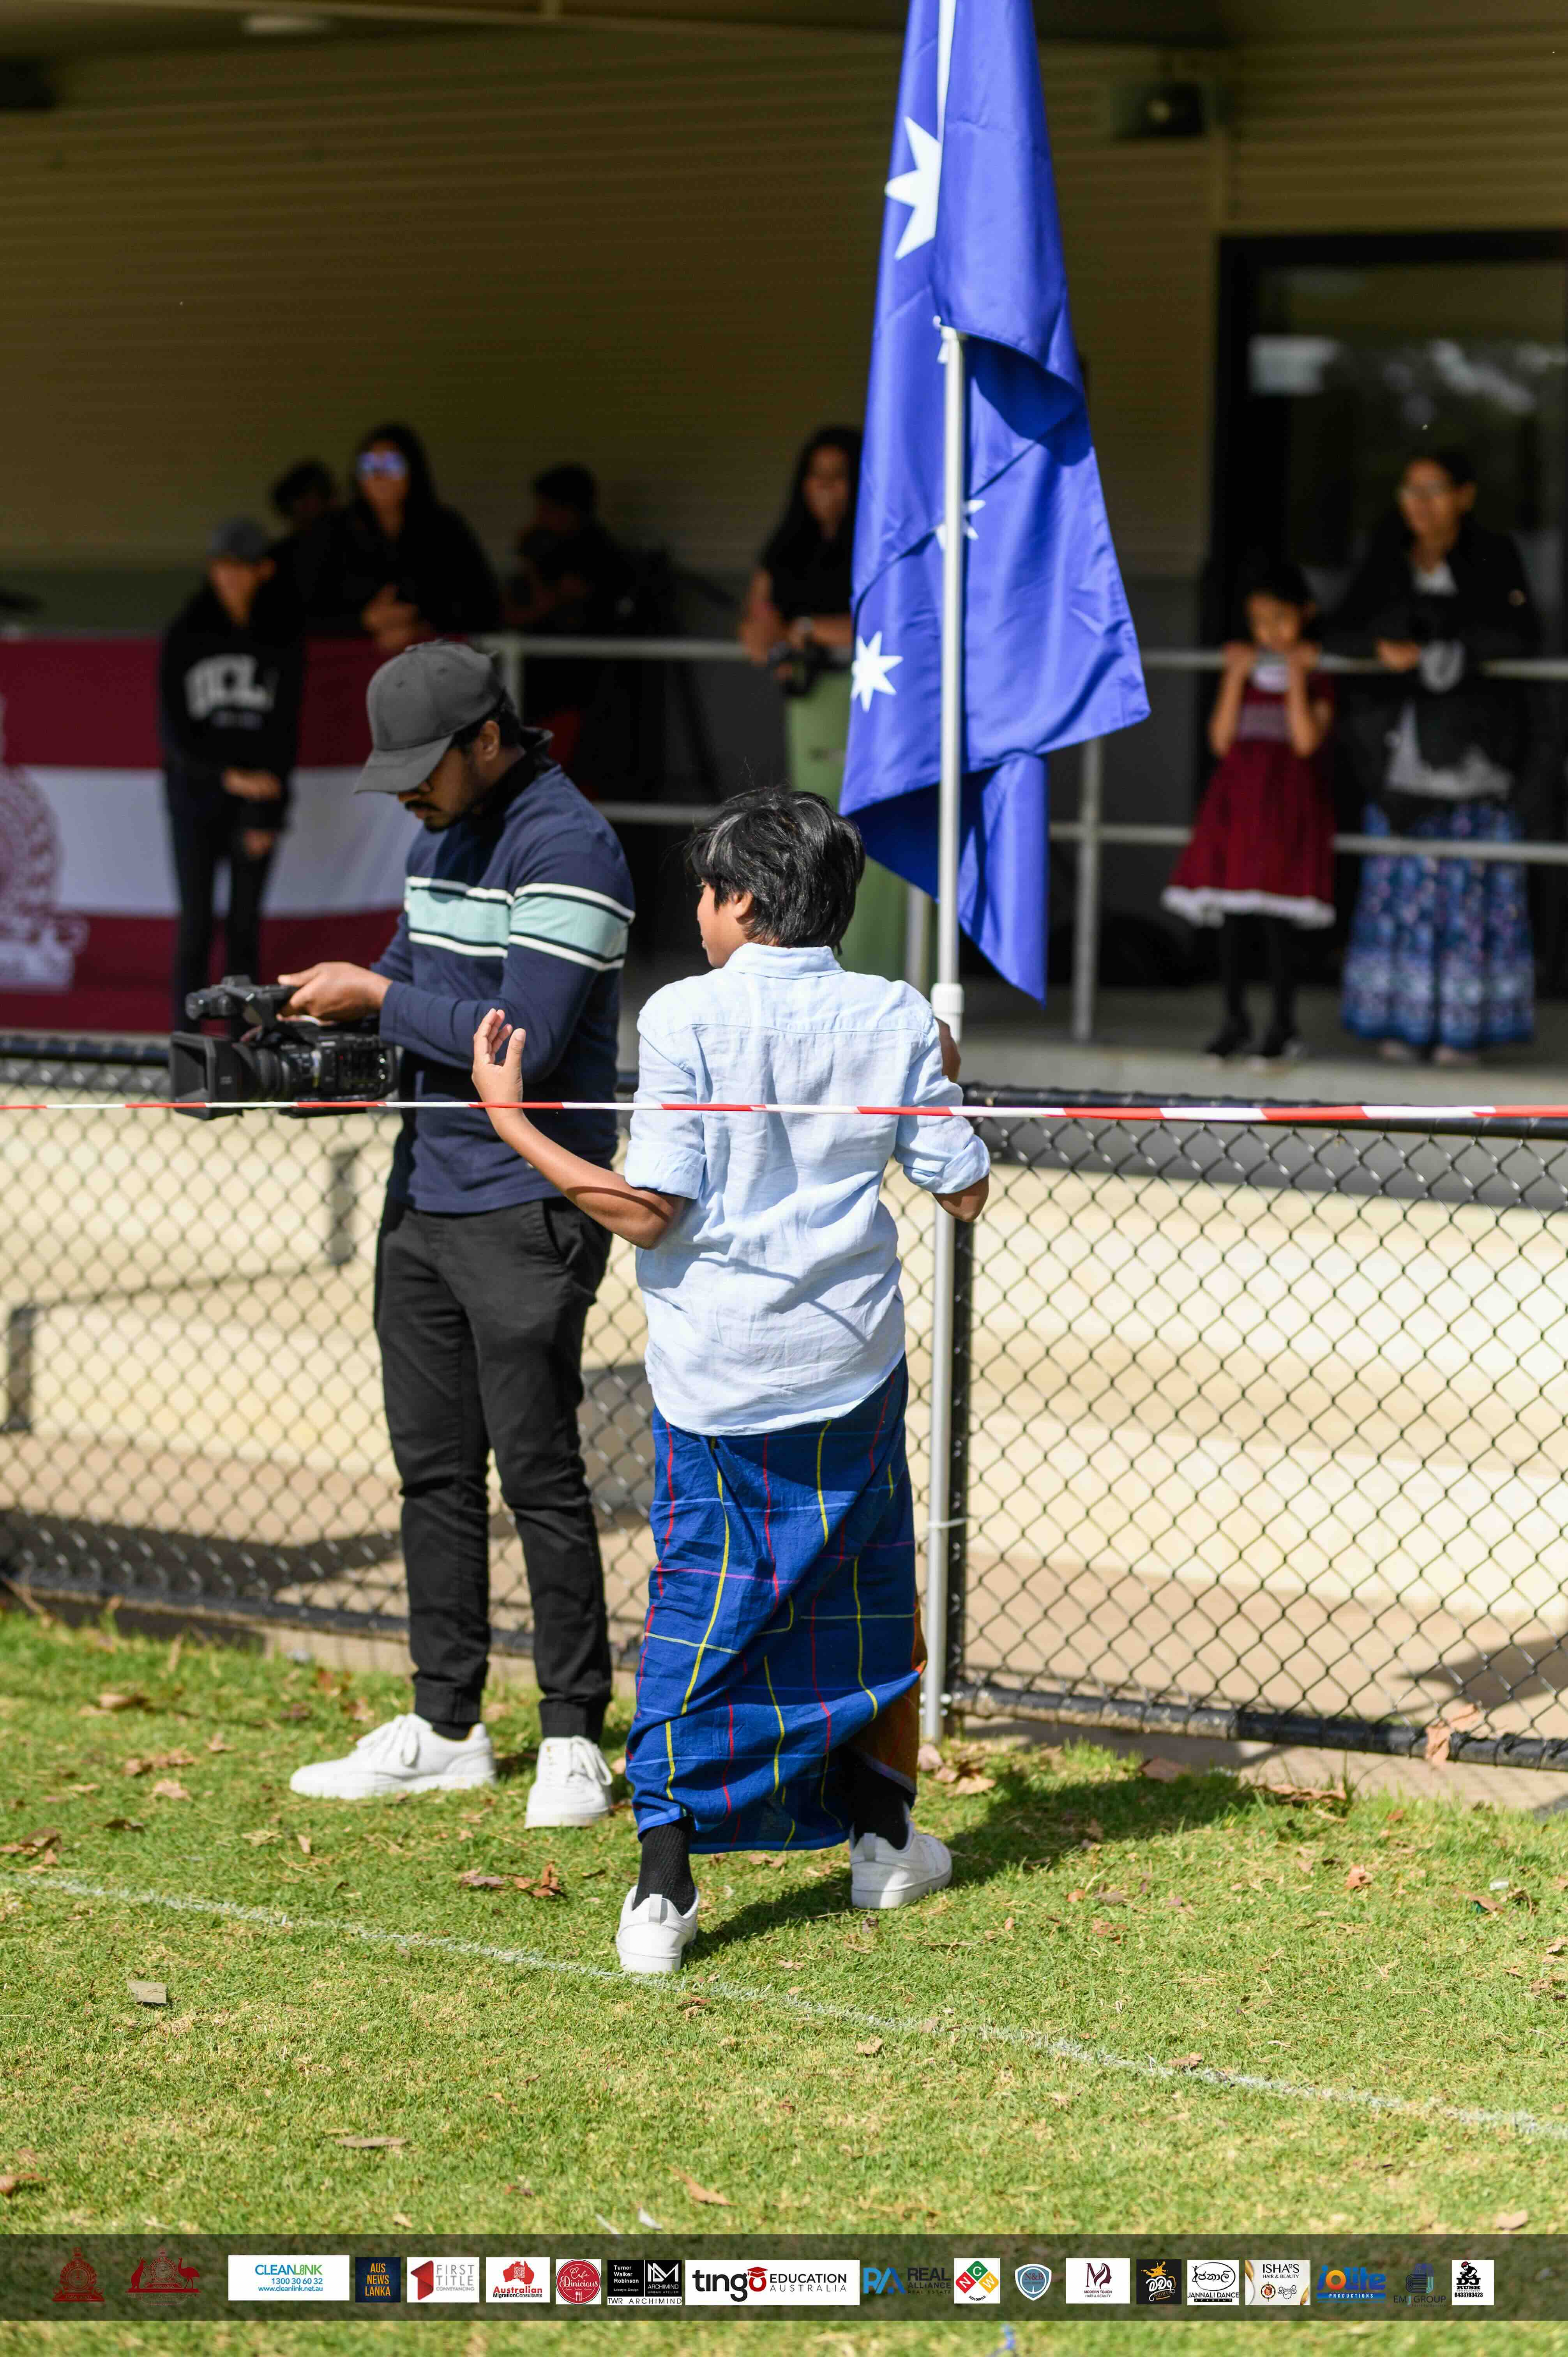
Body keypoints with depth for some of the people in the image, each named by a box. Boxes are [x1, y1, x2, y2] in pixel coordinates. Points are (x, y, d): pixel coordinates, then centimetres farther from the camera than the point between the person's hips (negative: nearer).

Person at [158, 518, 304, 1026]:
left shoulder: (281, 635, 3)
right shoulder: (186, 635, 1)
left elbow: (285, 727, 2)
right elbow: (173, 727, 0)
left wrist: (266, 817, -4)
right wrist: (227, 775, -12)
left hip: (257, 793, 1)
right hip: (196, 788, -1)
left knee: (246, 923, 1)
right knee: (196, 921, -3)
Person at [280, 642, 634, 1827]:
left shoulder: (566, 847, -16)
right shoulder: (443, 835, 13)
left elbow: (528, 1038, -23)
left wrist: (379, 997, -15)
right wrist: (324, 1009, 2)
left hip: (527, 1208, -9)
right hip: (425, 1196, 9)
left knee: (538, 1473, -5)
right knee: (434, 1467, 12)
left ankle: (573, 1737, 4)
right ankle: (444, 1728, 20)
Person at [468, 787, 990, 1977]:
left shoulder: (688, 1016, -10)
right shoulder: (898, 1020, 0)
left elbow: (648, 1211, -13)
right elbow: (966, 1191, 6)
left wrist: (508, 1119, -6)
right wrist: (942, 1082, 24)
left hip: (716, 1376, -3)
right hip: (853, 1368, 3)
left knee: (698, 1608, 1)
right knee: (868, 1588, 20)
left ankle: (665, 1881, -9)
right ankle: (881, 1831, 32)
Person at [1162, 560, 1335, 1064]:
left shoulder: (1315, 678, 2)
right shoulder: (1245, 672, 11)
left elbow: (1307, 742, -13)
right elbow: (1222, 740, 1)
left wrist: (1296, 677, -11)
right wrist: (1236, 678, -4)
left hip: (1289, 805, -4)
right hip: (1237, 803, 4)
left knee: (1277, 918, -6)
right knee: (1231, 917, 2)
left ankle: (1283, 1026, 2)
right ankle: (1234, 1020, 11)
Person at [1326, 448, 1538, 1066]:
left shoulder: (1493, 557, 1)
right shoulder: (1388, 561, 10)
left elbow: (1522, 635, -11)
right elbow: (1340, 633, 5)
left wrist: (1450, 649, -15)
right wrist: (1382, 647, -15)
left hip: (1472, 744, -3)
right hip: (1404, 743, 3)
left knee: (1469, 887, -4)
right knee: (1401, 882, 0)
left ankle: (1464, 1025, -2)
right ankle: (1405, 1021, 5)